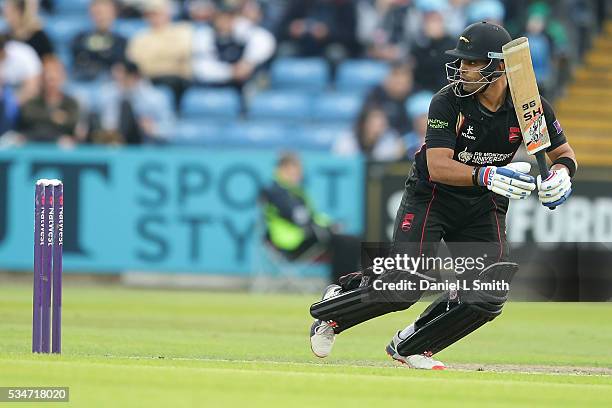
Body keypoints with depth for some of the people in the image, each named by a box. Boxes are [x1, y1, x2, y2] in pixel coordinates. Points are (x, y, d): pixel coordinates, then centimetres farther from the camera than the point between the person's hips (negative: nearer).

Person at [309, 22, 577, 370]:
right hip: (432, 196, -3)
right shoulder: (448, 102, -21)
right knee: (403, 285, -16)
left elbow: (565, 153, 0)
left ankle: (410, 347, 11)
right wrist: (486, 176, -45)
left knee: (487, 297, -11)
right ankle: (335, 306, 14)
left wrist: (561, 174, -24)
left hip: (484, 209, 3)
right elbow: (438, 167, -29)